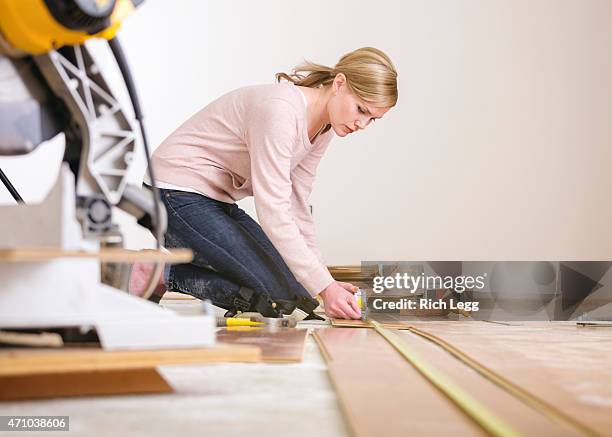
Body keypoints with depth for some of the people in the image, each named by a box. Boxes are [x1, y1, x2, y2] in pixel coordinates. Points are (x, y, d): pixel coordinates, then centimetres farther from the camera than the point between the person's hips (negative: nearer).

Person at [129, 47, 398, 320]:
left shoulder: (323, 128, 2)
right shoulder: (280, 109, -26)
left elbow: (296, 207, 4)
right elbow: (273, 213, -30)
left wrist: (326, 282, -3)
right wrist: (324, 287, -31)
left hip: (218, 201, 10)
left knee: (295, 283, 1)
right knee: (283, 296, -16)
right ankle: (161, 273, -5)